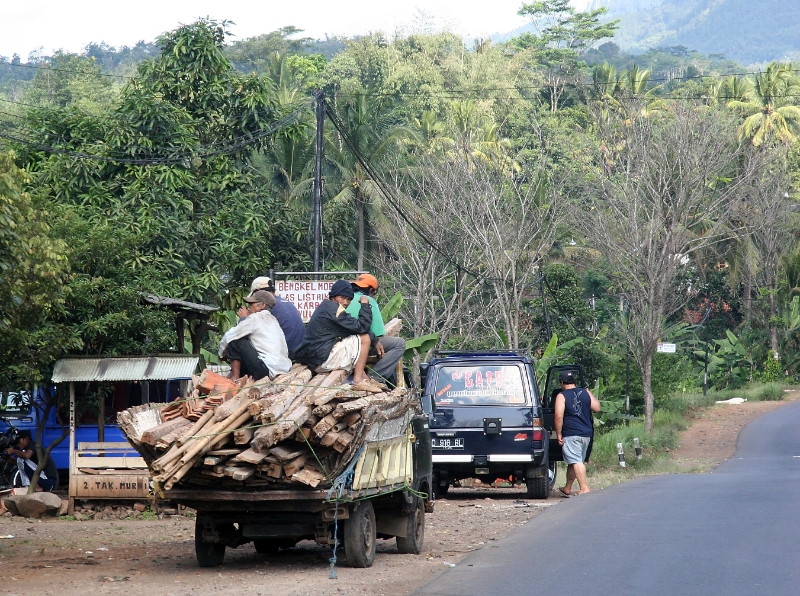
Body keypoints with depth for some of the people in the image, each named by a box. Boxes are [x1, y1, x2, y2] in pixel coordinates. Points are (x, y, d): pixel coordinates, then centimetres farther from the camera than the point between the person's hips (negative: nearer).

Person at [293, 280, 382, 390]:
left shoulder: (325, 307, 19)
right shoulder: (334, 309, -13)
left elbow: (354, 328, 19)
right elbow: (361, 326, -15)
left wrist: (374, 340, 9)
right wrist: (365, 305, -2)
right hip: (322, 360, -10)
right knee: (364, 338, -6)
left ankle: (364, 378, 15)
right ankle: (358, 380, -8)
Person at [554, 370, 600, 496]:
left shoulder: (562, 396, -7)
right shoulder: (585, 392, 7)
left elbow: (559, 416, -15)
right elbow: (597, 408, 9)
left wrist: (559, 434, -9)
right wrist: (591, 395, 23)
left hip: (571, 435, -6)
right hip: (586, 433, 6)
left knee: (576, 461, -10)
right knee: (573, 462, 17)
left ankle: (584, 488, -21)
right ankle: (567, 489, 27)